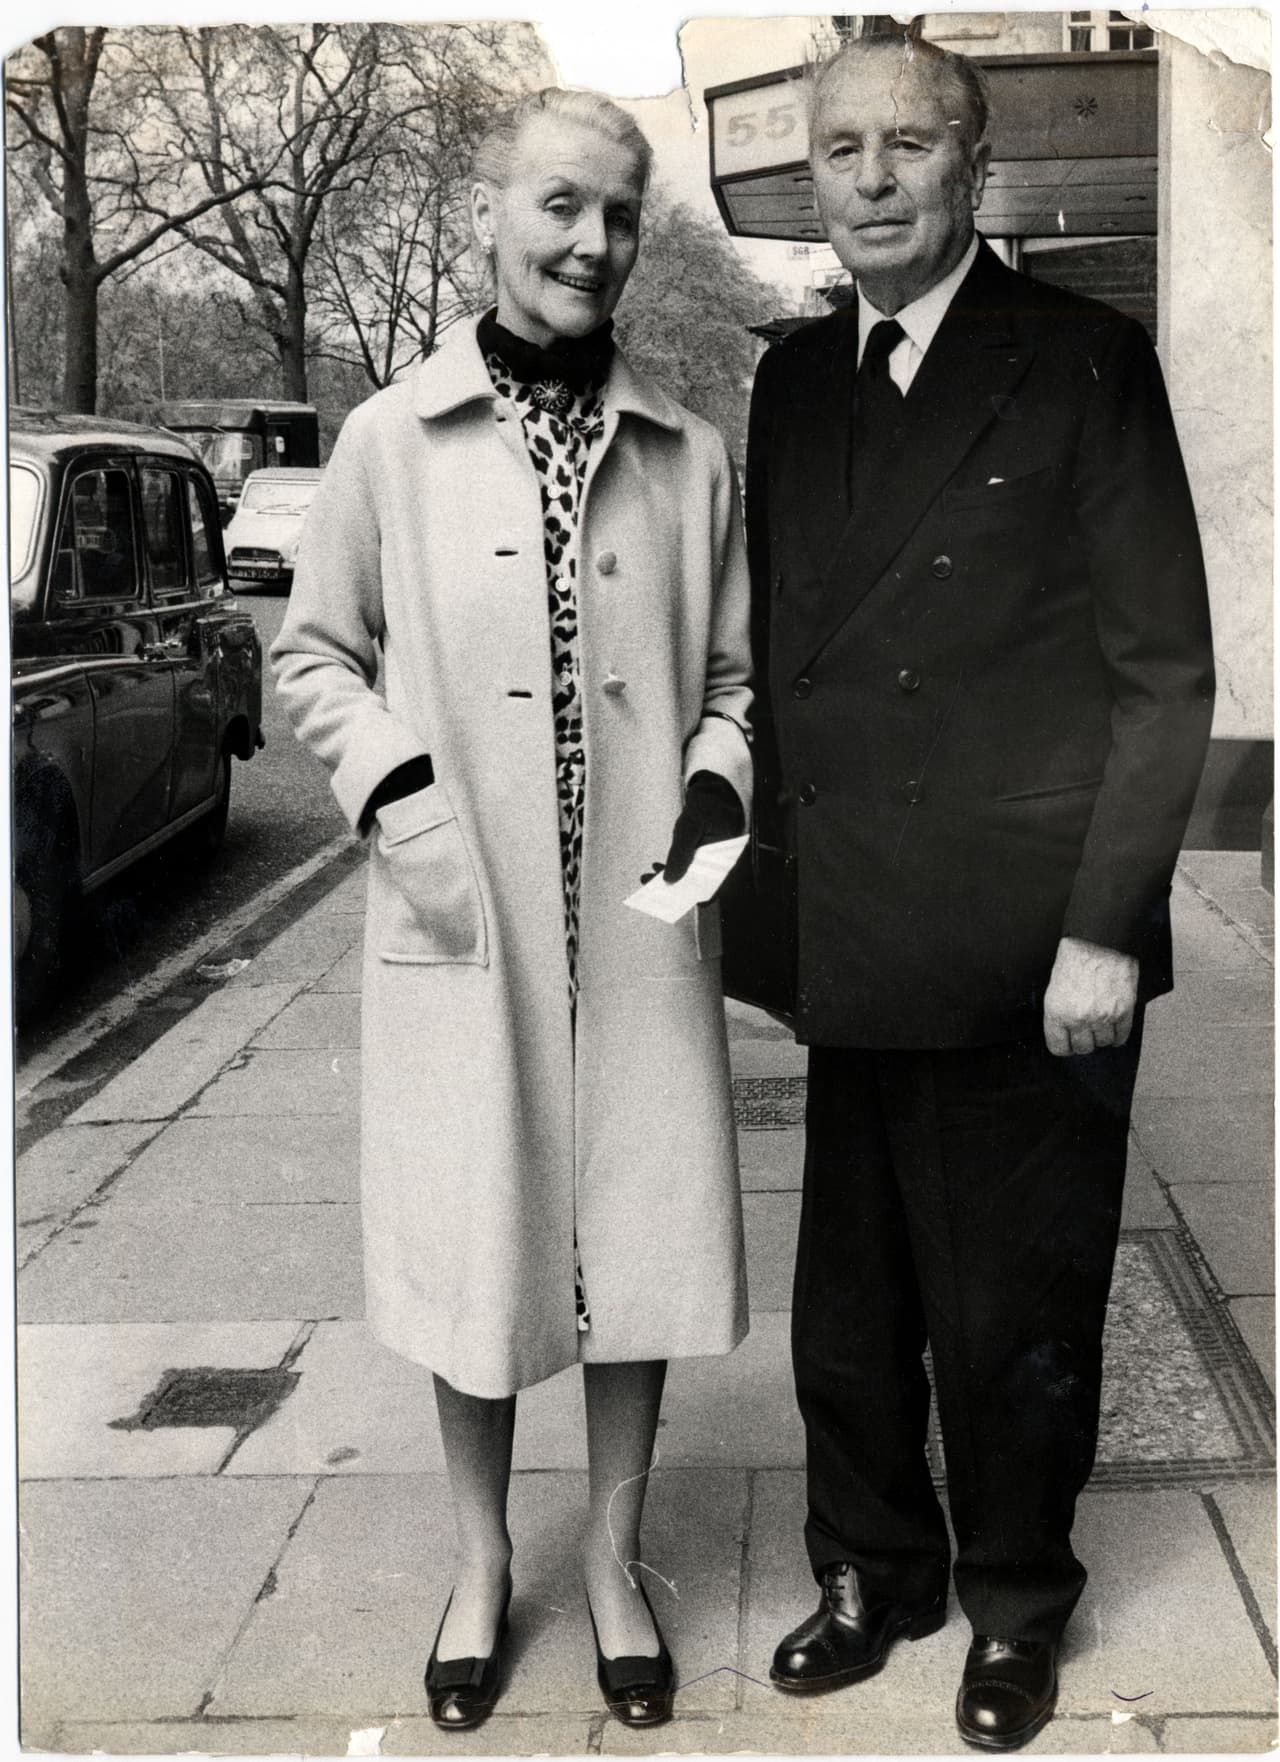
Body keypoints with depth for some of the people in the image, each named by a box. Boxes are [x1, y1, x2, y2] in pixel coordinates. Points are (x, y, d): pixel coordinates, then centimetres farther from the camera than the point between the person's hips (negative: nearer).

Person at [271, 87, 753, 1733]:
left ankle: (613, 1554, 30)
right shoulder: (391, 440, 0)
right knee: (469, 1239, 9)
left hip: (641, 919, 2)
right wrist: (394, 784, -8)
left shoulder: (690, 456, 4)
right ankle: (482, 1559, 31)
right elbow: (314, 651, 7)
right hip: (457, 917, -1)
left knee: (644, 1231, 8)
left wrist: (720, 778, -5)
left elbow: (733, 669, 13)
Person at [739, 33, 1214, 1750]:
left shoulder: (1085, 363, -4)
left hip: (1029, 948, -4)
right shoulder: (794, 380, 11)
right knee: (850, 1301, 13)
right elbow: (777, 650, 13)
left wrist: (1105, 928, -11)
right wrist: (783, 865, 3)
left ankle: (1017, 1606, 30)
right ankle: (872, 1571, 34)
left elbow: (1166, 671, -6)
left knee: (1017, 1313, 8)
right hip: (851, 948, 4)